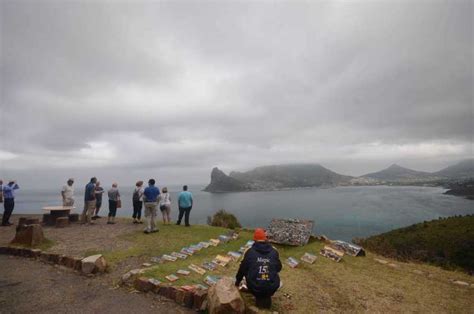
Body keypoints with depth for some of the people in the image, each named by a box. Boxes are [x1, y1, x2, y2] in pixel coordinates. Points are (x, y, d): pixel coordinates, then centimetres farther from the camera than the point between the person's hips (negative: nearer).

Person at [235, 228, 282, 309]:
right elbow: (279, 268, 16)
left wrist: (237, 280, 27)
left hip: (254, 288, -1)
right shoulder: (274, 252, 1)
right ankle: (267, 298, 24)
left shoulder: (250, 252, -3)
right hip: (271, 288, 1)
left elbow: (243, 268, 8)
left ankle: (259, 298, 23)